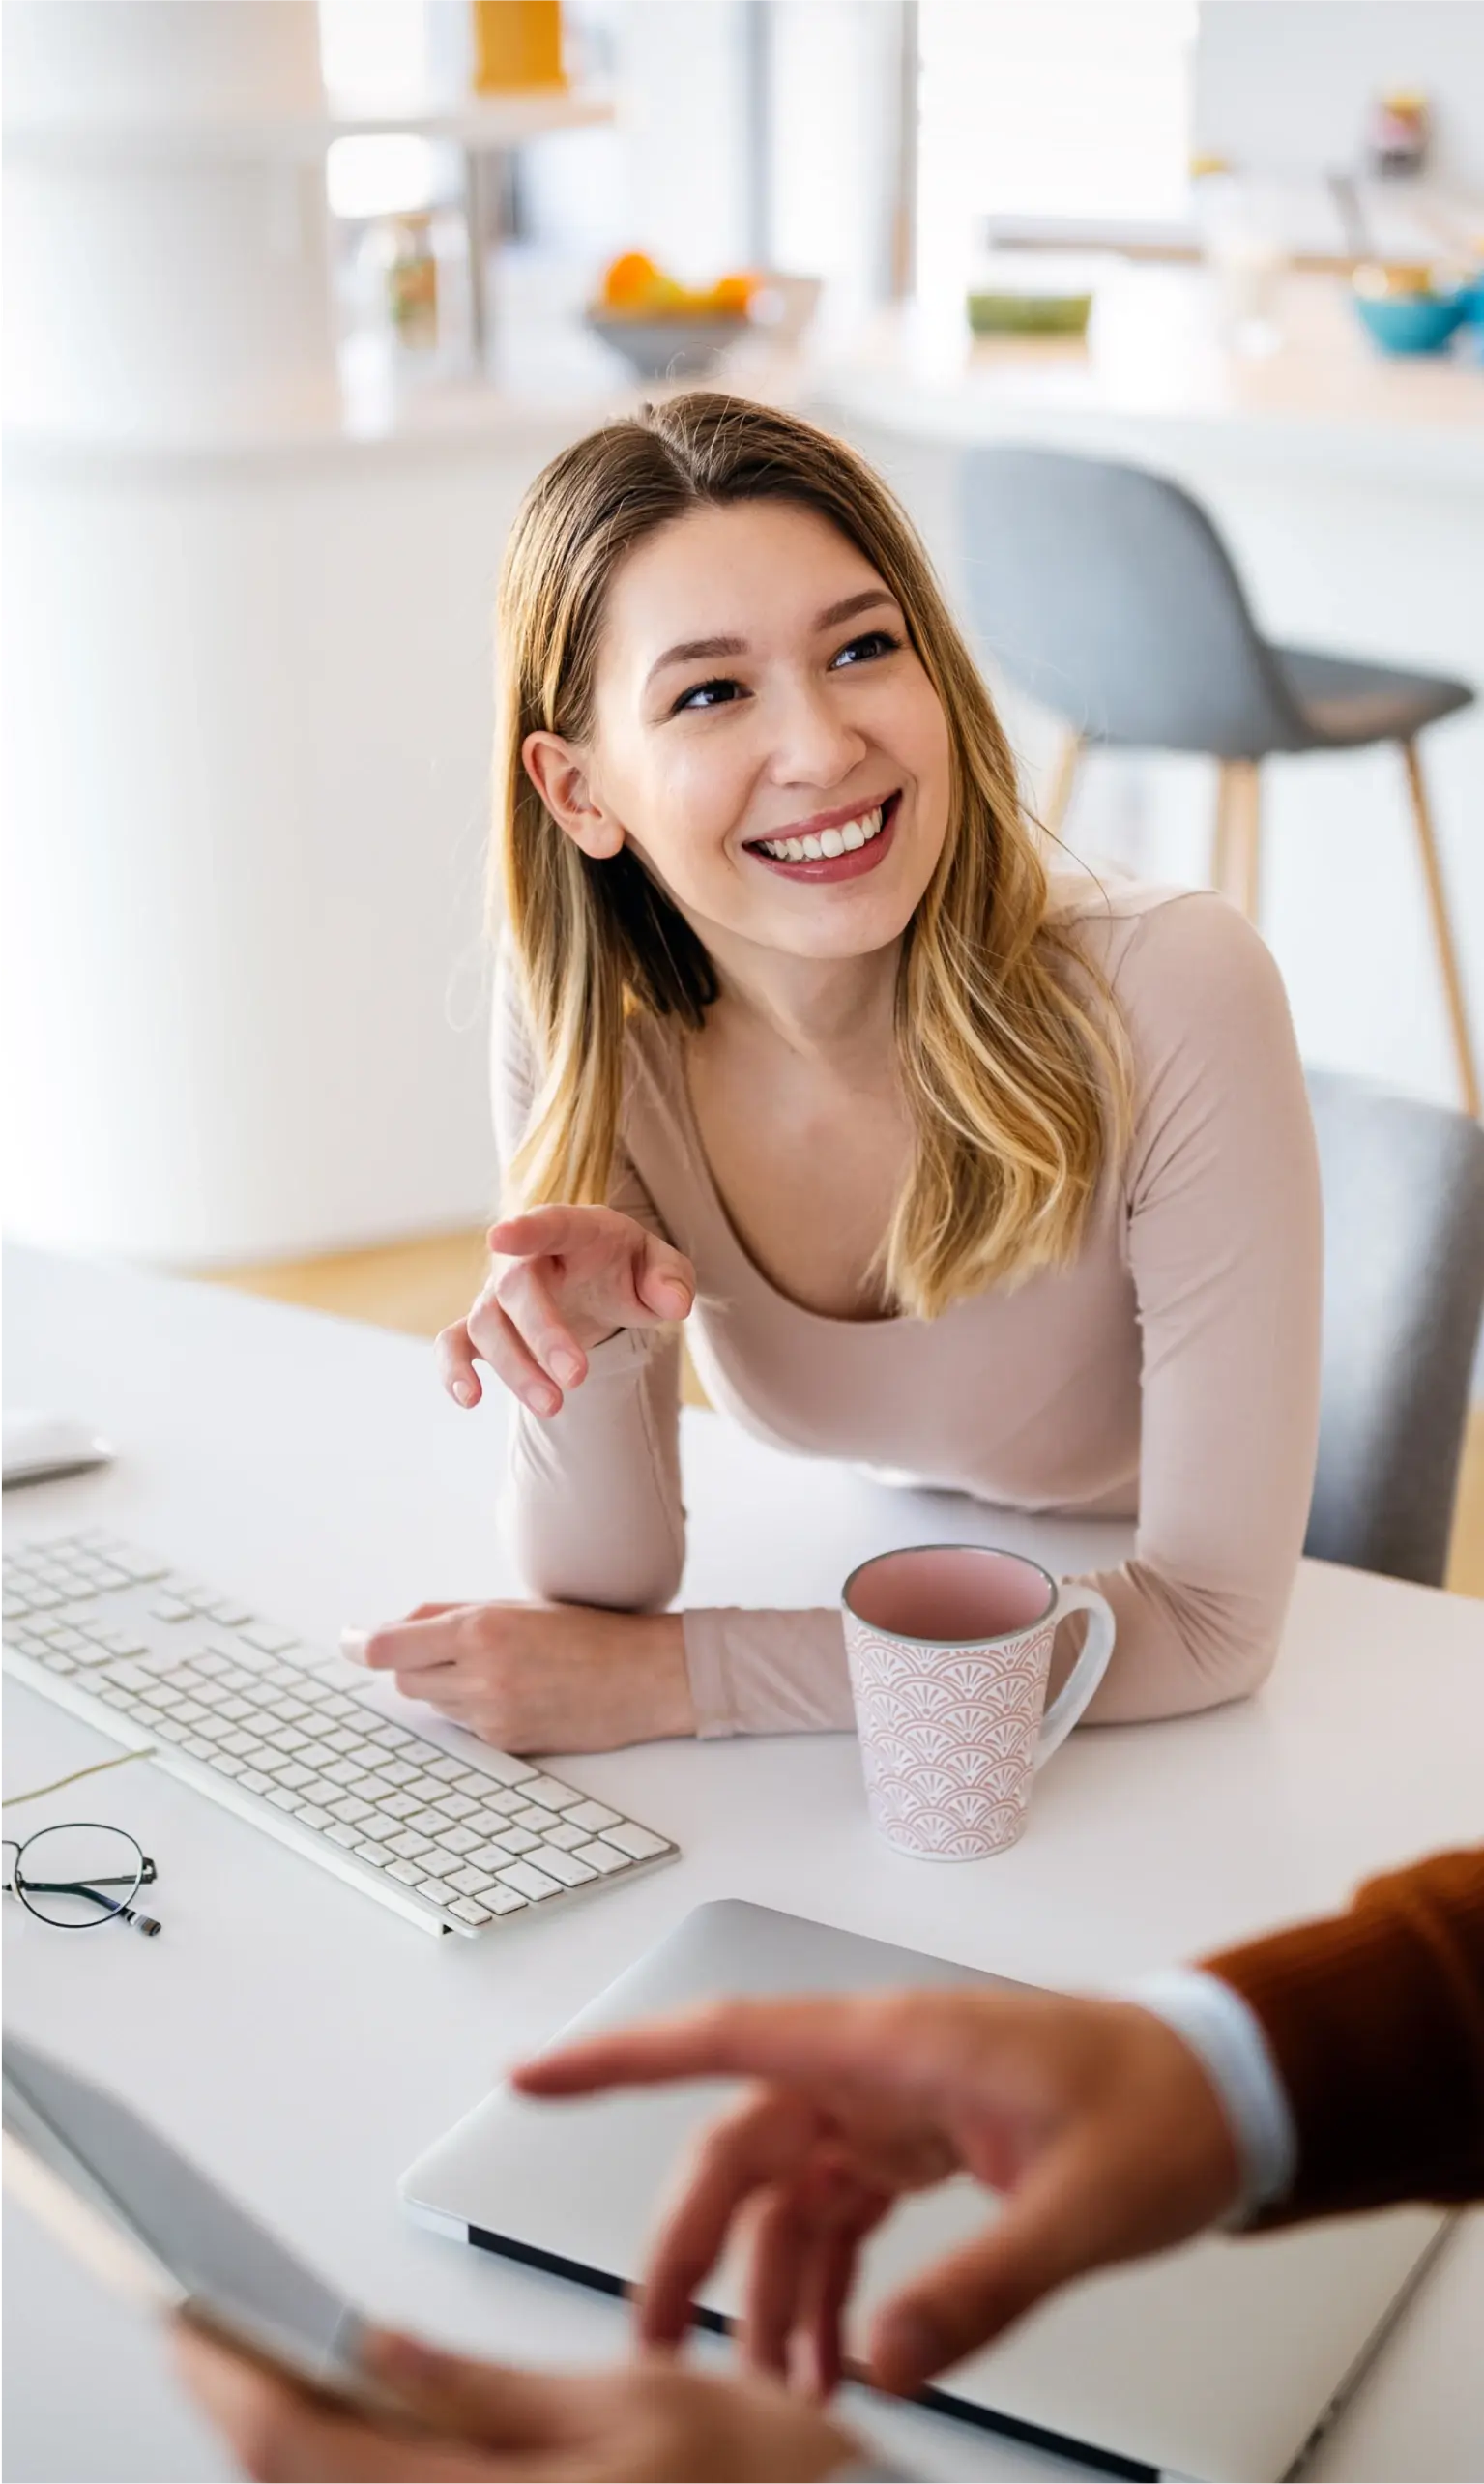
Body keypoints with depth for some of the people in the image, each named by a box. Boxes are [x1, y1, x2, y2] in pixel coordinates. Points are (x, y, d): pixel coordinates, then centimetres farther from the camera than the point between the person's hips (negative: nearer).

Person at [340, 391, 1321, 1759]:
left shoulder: (1171, 997, -27)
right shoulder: (579, 1019, -16)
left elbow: (1208, 1618, -23)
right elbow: (603, 1589, -10)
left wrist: (676, 1675, -24)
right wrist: (580, 1352, -31)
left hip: (1161, 1748, -1)